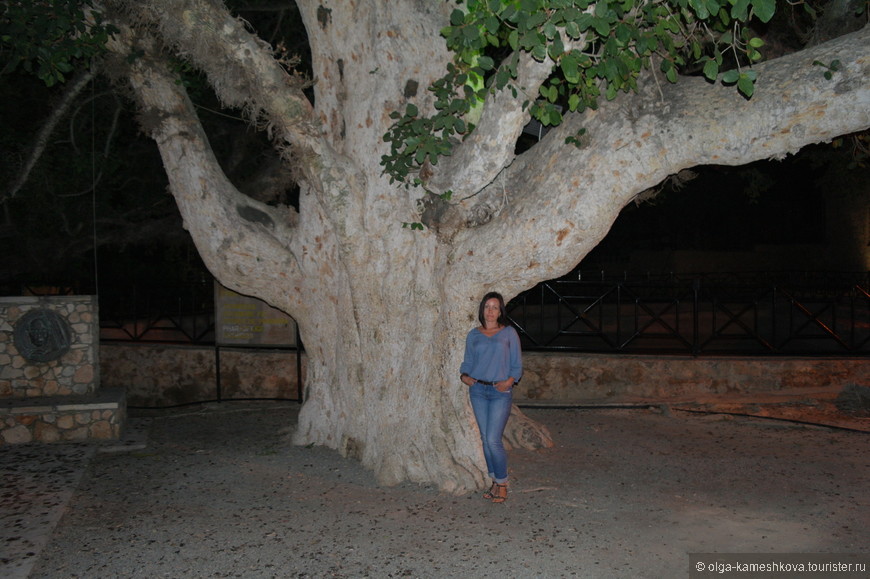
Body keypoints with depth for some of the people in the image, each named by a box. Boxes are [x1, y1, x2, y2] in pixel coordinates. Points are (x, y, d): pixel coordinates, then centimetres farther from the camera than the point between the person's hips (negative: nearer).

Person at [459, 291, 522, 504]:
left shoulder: (509, 333, 3)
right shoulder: (473, 335, 10)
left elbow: (517, 364, 3)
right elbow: (468, 362, 15)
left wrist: (509, 381, -14)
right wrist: (464, 375, -6)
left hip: (500, 392, -3)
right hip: (478, 390, 4)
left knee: (493, 439, -10)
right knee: (485, 438, 6)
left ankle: (502, 484, 5)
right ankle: (494, 481, 19)